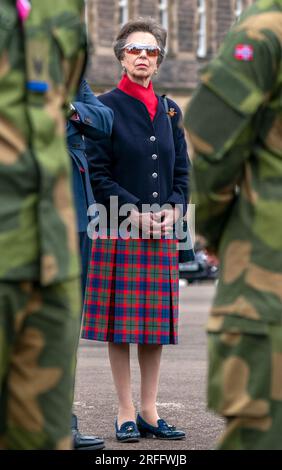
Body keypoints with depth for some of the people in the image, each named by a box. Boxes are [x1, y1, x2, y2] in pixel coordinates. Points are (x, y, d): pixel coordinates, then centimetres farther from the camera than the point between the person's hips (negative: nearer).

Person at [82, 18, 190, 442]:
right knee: (121, 325, -2)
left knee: (155, 326, 6)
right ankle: (126, 414, 5)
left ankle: (149, 411, 13)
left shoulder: (170, 111, 13)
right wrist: (137, 214, -13)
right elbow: (98, 174, -5)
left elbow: (182, 171, 14)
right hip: (119, 231, -4)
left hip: (162, 231, 4)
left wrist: (172, 210, -4)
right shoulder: (106, 108, -1)